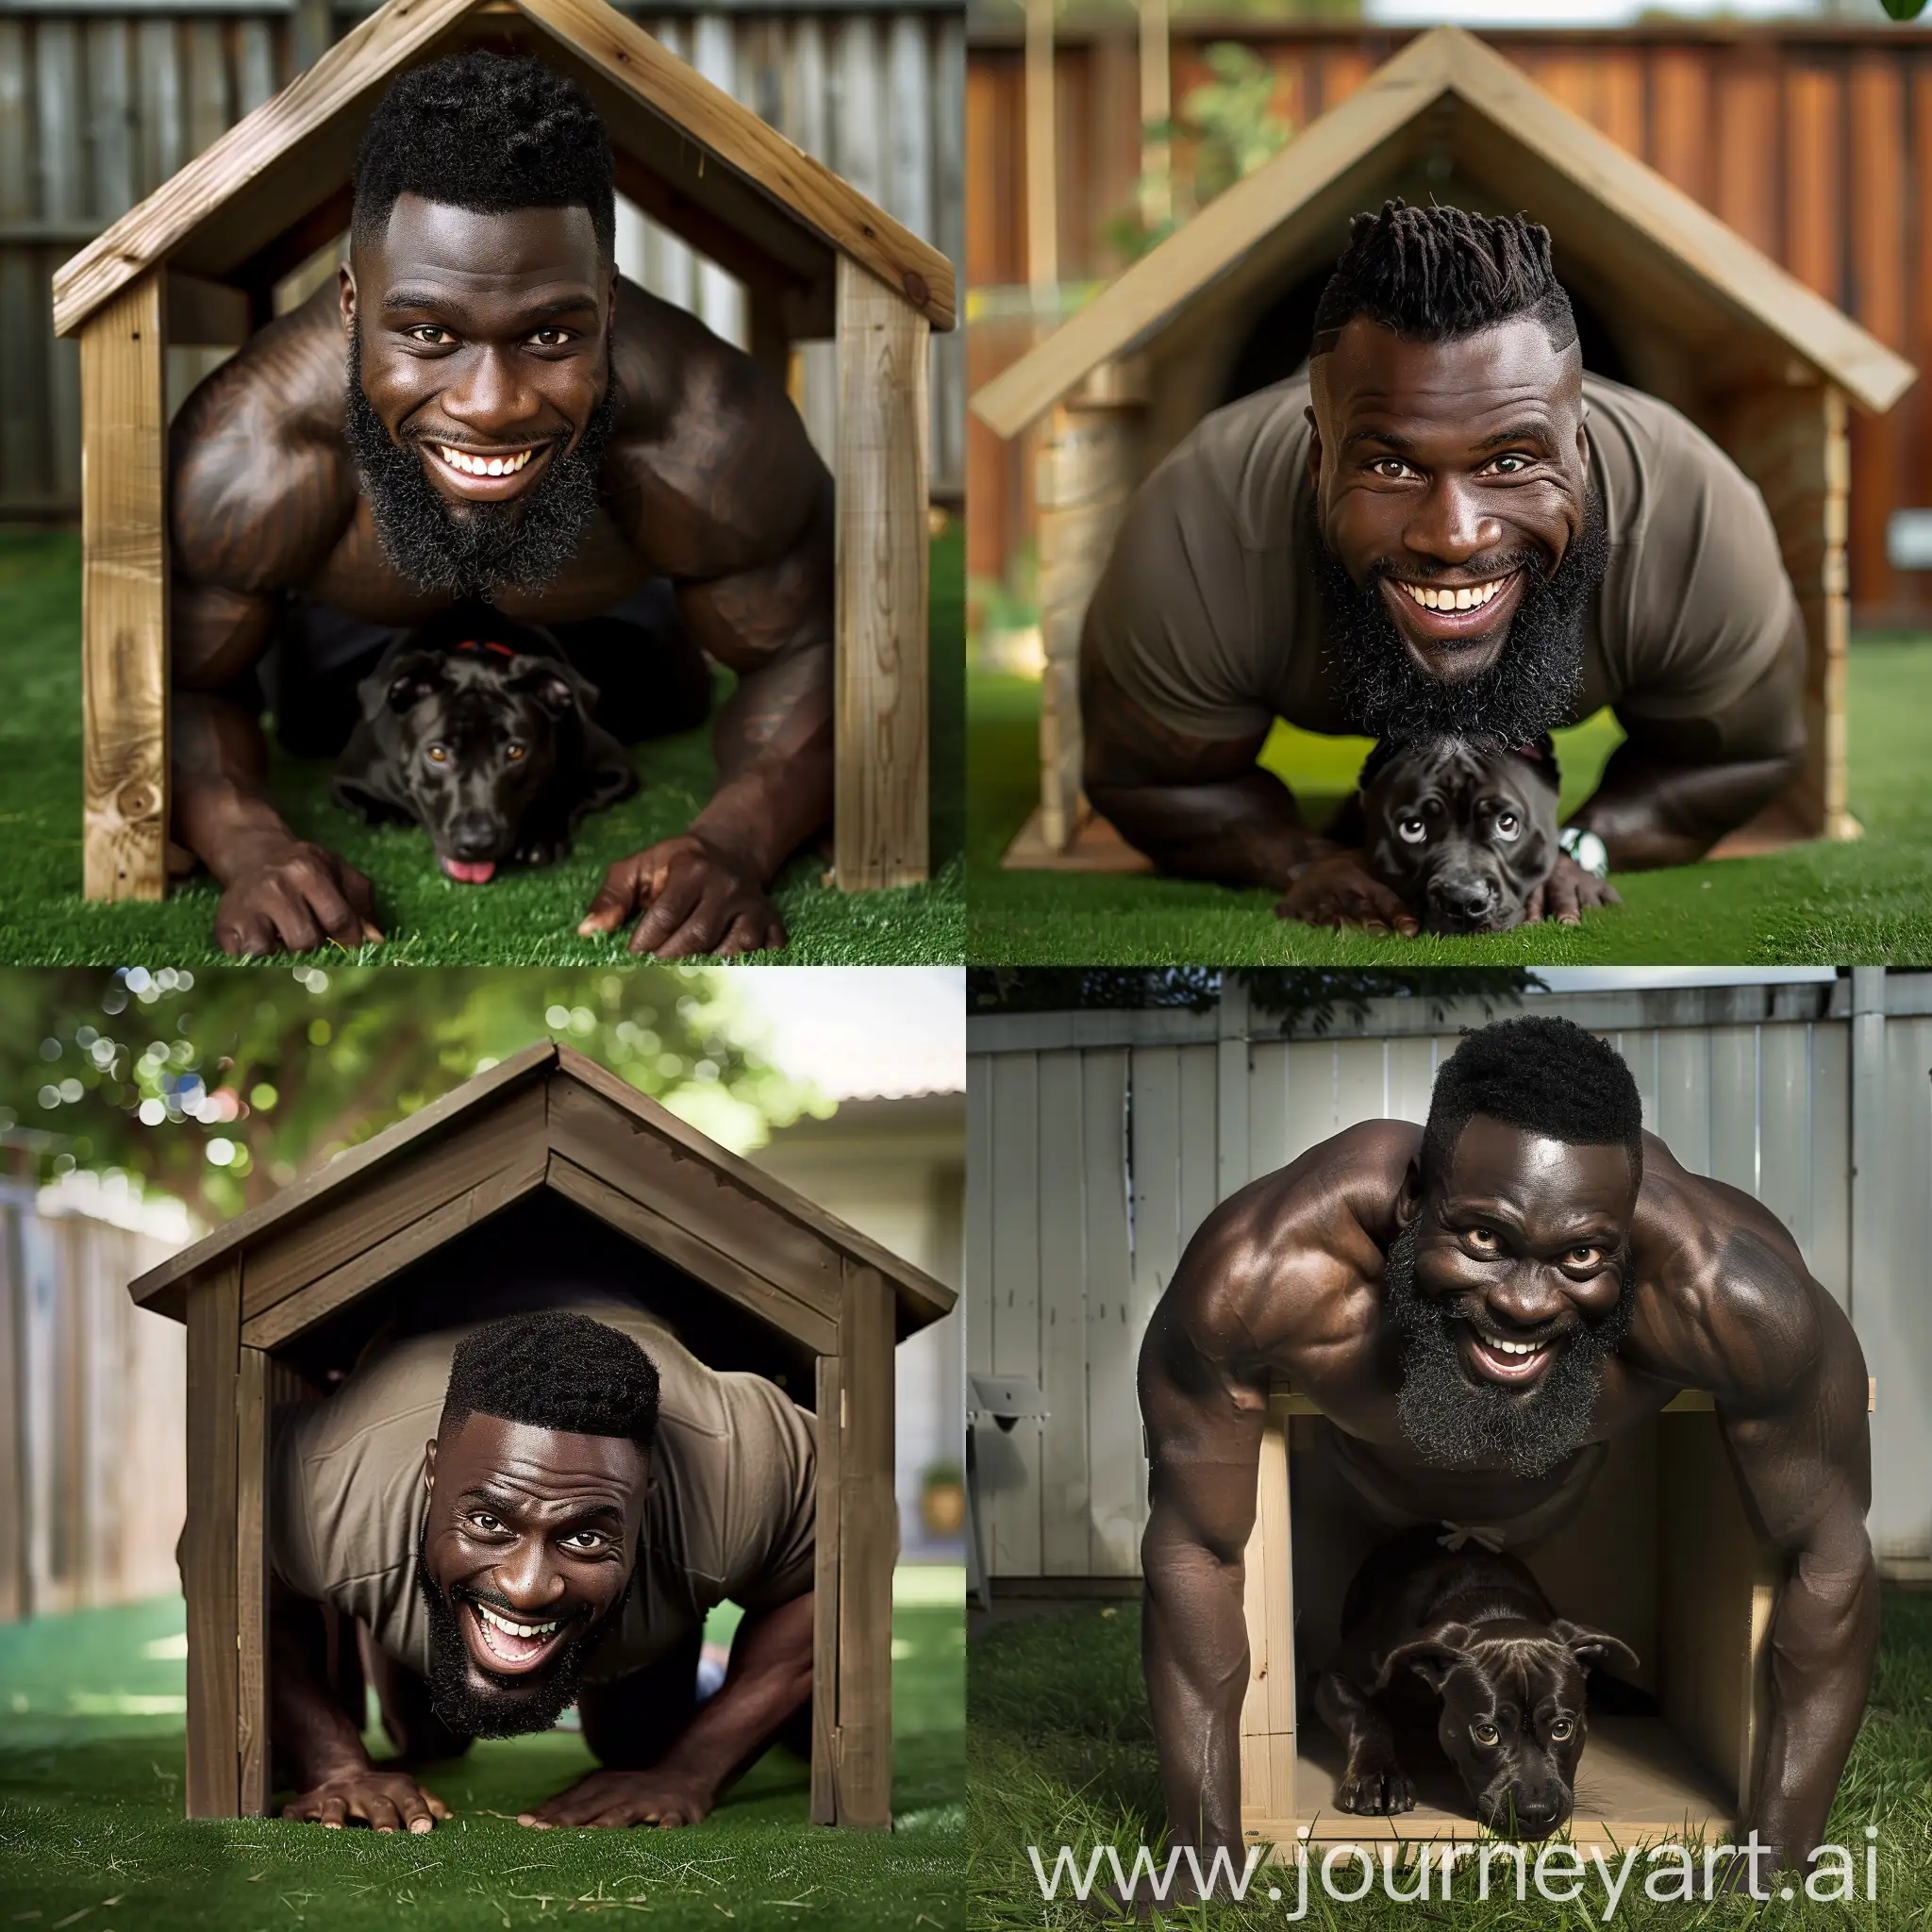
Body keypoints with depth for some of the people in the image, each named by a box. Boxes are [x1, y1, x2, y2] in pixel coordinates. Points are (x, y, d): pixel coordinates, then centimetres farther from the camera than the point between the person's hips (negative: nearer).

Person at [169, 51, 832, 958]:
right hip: (346, 615, 0)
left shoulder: (711, 443, -48)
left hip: (612, 602, 0)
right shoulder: (243, 463, -47)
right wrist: (248, 846, -50)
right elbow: (188, 680, -28)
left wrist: (735, 843, -50)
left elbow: (803, 653, -30)